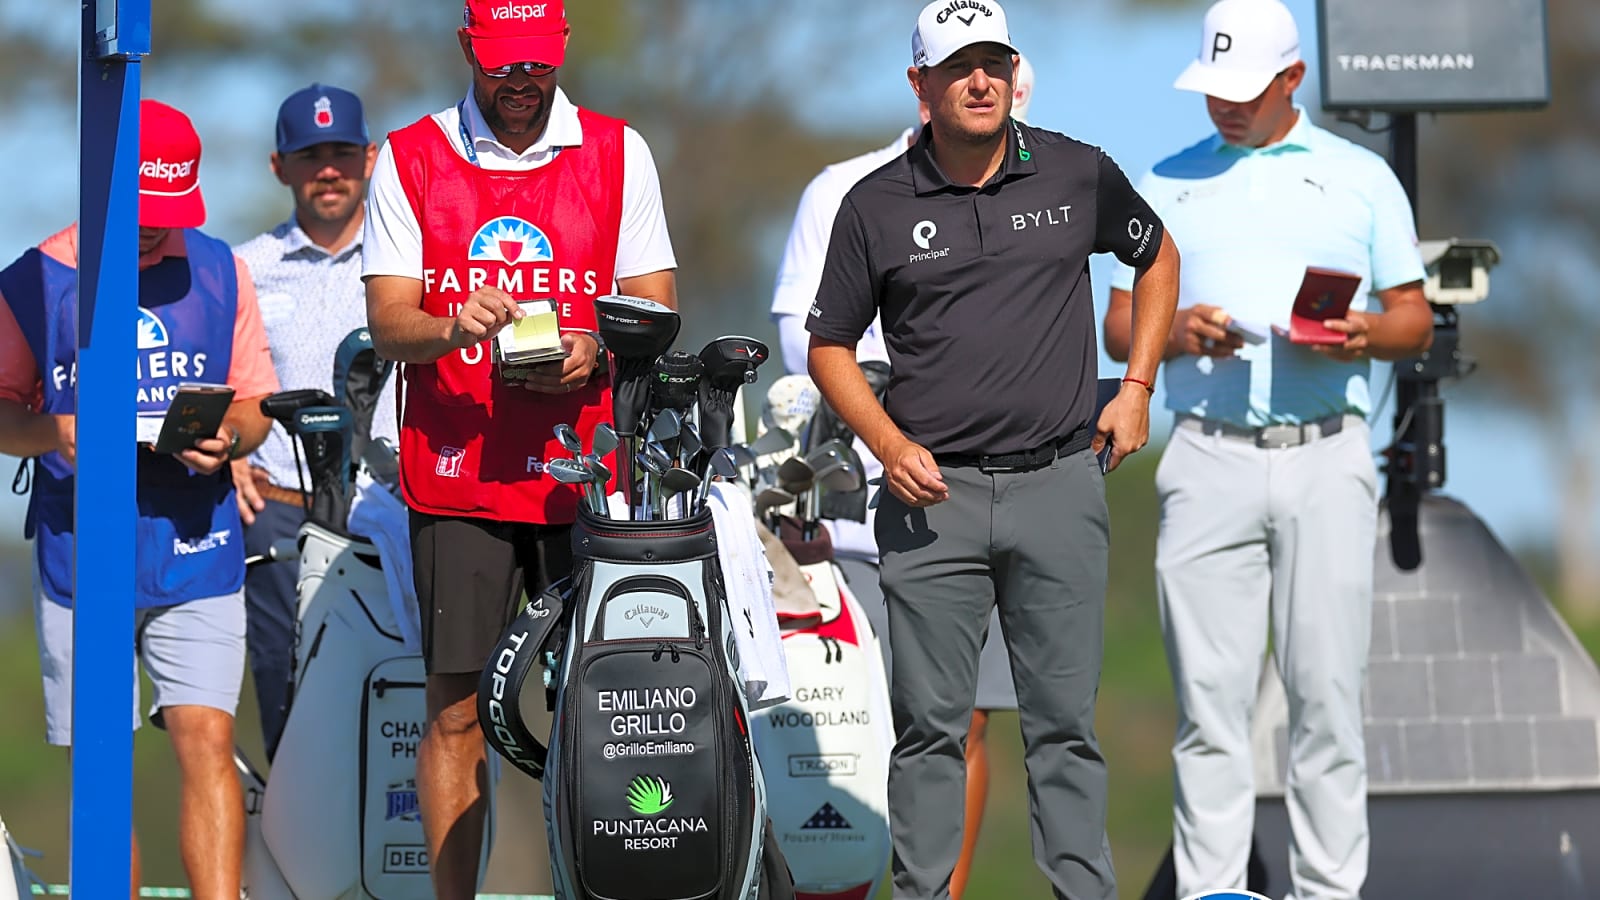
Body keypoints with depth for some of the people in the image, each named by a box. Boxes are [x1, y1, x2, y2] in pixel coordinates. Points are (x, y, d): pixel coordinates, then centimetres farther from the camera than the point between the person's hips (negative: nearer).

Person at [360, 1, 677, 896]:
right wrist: (453, 328, -20)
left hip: (589, 476, 0)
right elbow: (388, 322, 2)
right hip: (457, 476, 0)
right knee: (457, 711, -3)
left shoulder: (617, 153, 10)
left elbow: (655, 312, 8)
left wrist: (594, 351, -13)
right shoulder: (412, 159, 7)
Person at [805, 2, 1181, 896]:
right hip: (932, 493, 0)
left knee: (1065, 717, 3)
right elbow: (830, 346, 9)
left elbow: (1158, 255, 21)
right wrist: (889, 443, -6)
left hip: (1060, 487, 0)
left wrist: (1137, 387, 12)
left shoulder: (1079, 175, 4)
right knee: (931, 721, 2)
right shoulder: (877, 206, 2)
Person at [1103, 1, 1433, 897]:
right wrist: (1174, 332, -8)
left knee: (1328, 690, -3)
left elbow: (1415, 320, 11)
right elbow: (1119, 325, 14)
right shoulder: (1169, 183, 15)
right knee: (1210, 693, -2)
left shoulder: (1361, 176, 12)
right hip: (1208, 461, 1)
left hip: (1327, 460, -1)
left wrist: (1363, 333, -12)